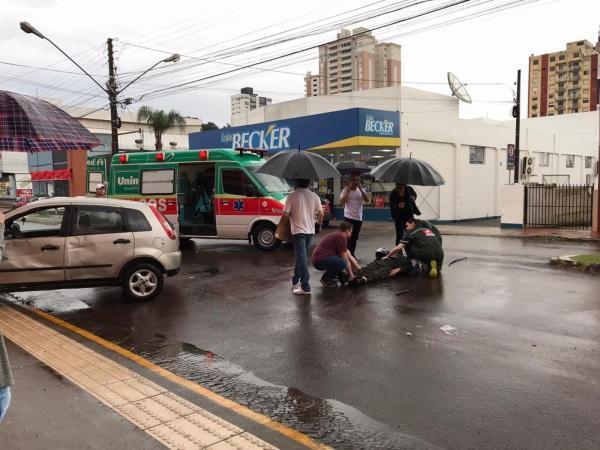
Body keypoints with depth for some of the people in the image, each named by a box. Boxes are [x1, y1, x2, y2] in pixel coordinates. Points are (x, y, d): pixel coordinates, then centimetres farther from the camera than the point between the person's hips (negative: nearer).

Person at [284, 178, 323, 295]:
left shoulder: (292, 196, -11)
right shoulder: (314, 196, 2)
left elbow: (285, 213, -12)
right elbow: (321, 213, 1)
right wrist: (319, 222, 22)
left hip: (298, 230, -5)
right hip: (310, 230, 5)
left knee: (302, 258, -7)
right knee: (301, 256, 19)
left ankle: (305, 287, -10)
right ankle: (295, 280, 32)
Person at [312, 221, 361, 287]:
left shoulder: (338, 235, 18)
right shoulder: (341, 237, -13)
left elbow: (349, 256, 22)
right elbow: (345, 259, -11)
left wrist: (360, 270, 23)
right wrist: (350, 274, 0)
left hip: (319, 258, 10)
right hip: (320, 260, -10)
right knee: (342, 263, -28)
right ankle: (326, 279, -7)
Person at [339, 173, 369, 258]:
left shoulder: (361, 190, 6)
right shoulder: (346, 190, -4)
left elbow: (367, 200, -9)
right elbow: (341, 201, -17)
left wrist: (361, 189, -16)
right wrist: (348, 190, -19)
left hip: (358, 218, 4)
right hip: (348, 217, -4)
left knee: (355, 237, 12)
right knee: (348, 236, -9)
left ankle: (352, 254, 24)